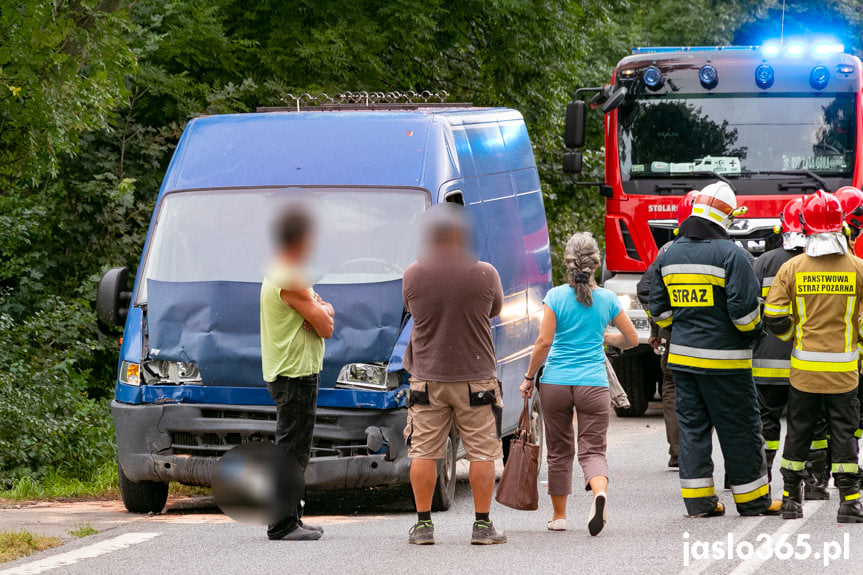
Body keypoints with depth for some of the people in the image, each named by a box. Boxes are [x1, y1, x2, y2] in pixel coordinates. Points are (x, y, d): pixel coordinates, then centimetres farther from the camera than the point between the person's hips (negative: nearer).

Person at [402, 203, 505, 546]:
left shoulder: (413, 275, -7)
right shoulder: (484, 274, -9)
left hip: (427, 377, 1)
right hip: (476, 376, -1)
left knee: (423, 453, 7)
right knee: (481, 453, 6)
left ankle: (423, 524, 7)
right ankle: (482, 525, 6)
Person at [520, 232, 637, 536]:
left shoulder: (555, 297, -5)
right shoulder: (607, 299, 1)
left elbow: (544, 343, -8)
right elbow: (631, 339, 10)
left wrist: (529, 377, 3)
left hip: (555, 383, 0)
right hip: (593, 385, 0)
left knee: (559, 451, 13)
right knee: (593, 449, 1)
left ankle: (559, 516, 19)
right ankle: (599, 491, -31)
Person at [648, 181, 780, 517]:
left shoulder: (669, 256, 6)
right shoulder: (730, 255, -14)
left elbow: (659, 311, 11)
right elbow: (745, 309, -16)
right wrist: (752, 332, 4)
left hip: (682, 355, 6)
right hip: (724, 358, -6)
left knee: (692, 426, 10)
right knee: (738, 429, 4)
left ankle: (698, 500, 8)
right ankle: (752, 499, 11)